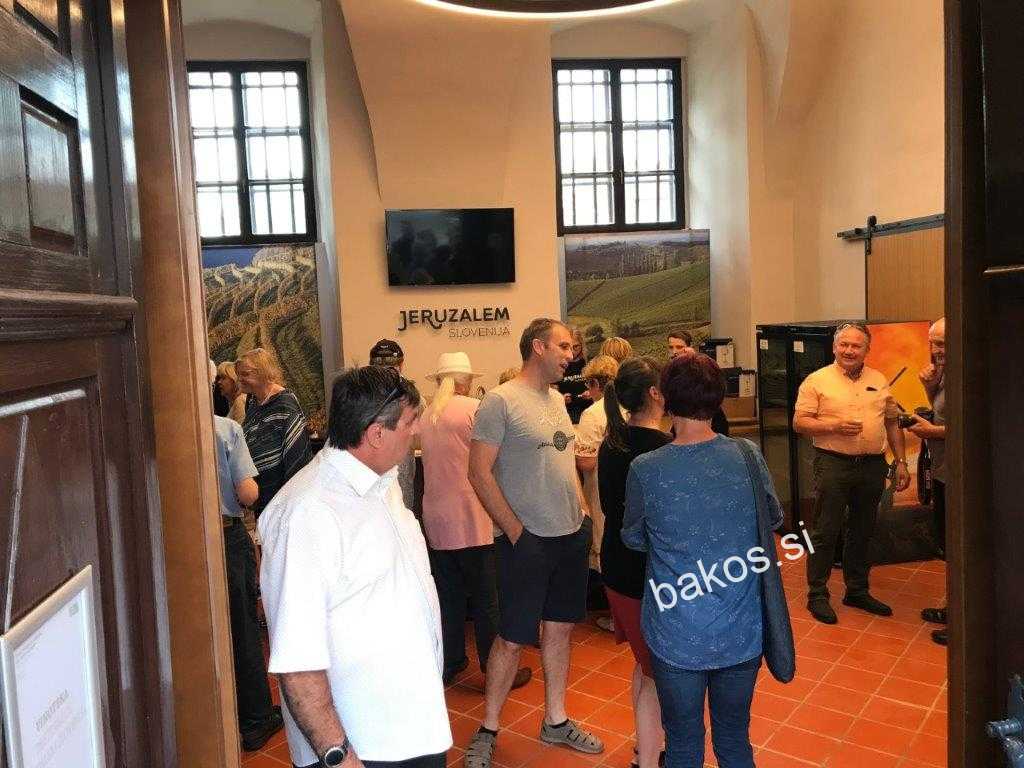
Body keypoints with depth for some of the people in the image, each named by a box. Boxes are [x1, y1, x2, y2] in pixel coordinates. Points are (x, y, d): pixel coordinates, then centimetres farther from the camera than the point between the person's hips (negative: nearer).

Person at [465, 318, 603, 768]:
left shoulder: (557, 400, 11)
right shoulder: (500, 401, -13)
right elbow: (479, 473, -15)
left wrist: (583, 513, 10)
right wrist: (516, 532, -15)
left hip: (571, 536, 7)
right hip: (528, 541, -7)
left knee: (559, 628, 16)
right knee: (513, 639, 2)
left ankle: (556, 722, 33)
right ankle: (487, 731, 22)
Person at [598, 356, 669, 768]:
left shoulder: (611, 441, 3)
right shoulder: (660, 447, -22)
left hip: (617, 567, 9)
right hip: (648, 573, -9)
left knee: (645, 662, 25)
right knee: (659, 674, 5)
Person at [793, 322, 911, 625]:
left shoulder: (879, 381, 11)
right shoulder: (817, 381, -3)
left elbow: (892, 423, 15)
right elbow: (799, 422, -7)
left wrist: (901, 462, 10)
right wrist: (834, 426, -19)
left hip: (873, 465, 5)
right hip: (833, 464, -5)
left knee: (862, 532, 15)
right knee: (825, 532, 0)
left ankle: (857, 591, 29)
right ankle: (817, 595, 11)